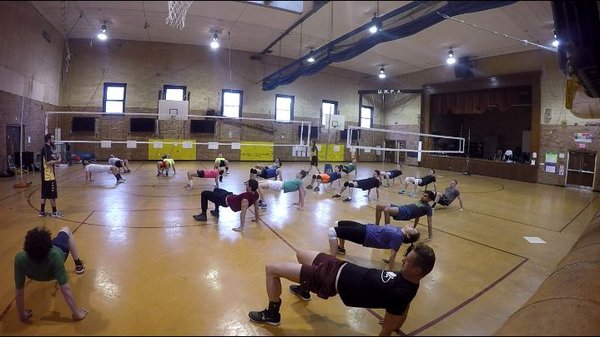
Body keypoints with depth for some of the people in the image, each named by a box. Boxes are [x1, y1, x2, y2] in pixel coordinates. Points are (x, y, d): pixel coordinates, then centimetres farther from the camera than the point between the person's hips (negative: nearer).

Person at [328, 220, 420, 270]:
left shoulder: (398, 237, -20)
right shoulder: (399, 231, 2)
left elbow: (393, 255, -20)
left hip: (363, 235, -9)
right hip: (365, 228, 9)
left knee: (332, 232, -21)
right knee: (338, 224, 25)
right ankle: (341, 249, 41)